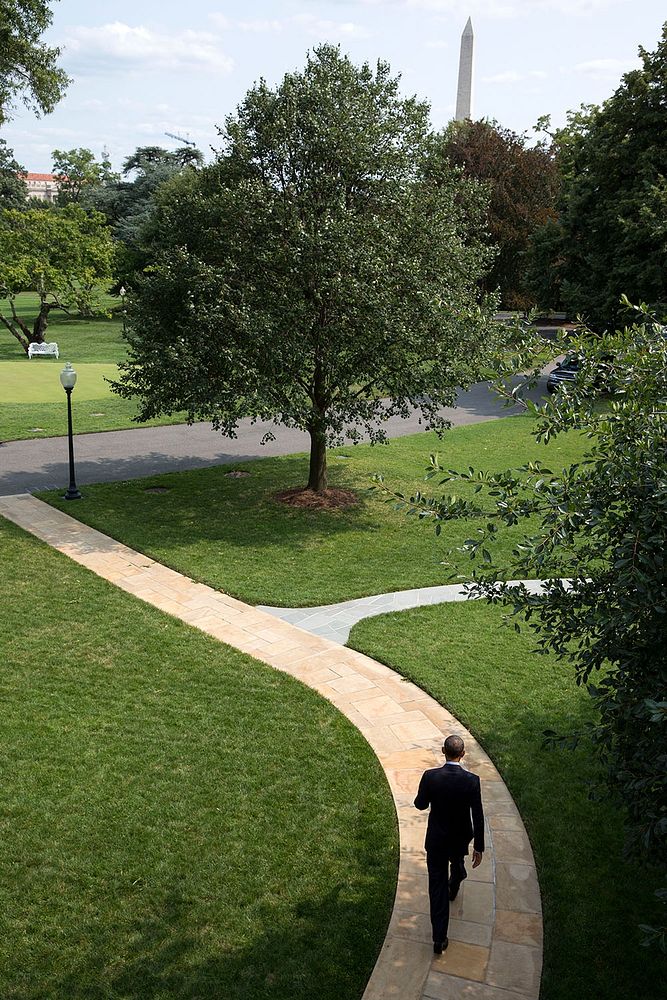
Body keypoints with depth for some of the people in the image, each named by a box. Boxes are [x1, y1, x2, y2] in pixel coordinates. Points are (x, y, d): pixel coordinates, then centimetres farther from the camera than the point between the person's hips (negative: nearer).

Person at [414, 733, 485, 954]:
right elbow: (478, 817, -16)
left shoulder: (430, 777, -22)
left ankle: (439, 938, 8)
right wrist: (479, 847, -5)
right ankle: (453, 889, 64)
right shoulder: (471, 781, -22)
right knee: (457, 864, 35)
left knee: (437, 886, 8)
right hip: (460, 839, 1)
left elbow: (420, 805, -6)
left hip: (436, 841, -1)